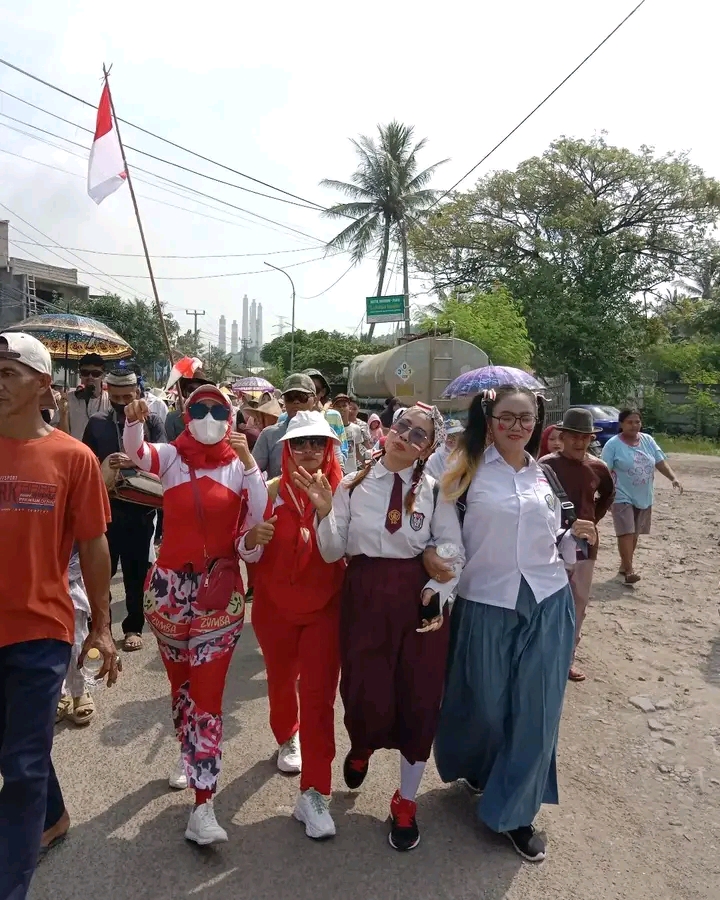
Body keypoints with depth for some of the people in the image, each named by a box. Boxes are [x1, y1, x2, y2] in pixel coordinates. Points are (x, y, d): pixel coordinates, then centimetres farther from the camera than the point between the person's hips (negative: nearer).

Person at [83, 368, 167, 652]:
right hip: (104, 507, 2)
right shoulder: (97, 423, 7)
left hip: (139, 508, -1)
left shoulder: (151, 422, 0)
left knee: (137, 571, 9)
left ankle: (133, 627, 25)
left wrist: (133, 462, -28)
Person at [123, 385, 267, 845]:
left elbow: (261, 518, -16)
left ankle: (203, 807, 7)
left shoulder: (238, 465, -4)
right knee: (180, 682, 22)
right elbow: (136, 452, -20)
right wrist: (134, 421, -39)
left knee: (208, 691, -1)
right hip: (170, 586, 2)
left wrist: (248, 461, -24)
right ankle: (189, 754, 48)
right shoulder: (171, 457, -1)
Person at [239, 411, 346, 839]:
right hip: (275, 607, 2)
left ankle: (315, 793, 12)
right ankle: (288, 739, 53)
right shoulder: (271, 491, -8)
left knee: (319, 695, -2)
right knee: (281, 682, 22)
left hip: (325, 608, -2)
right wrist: (253, 539, -26)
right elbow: (248, 553, -3)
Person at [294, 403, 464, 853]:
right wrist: (325, 511, -18)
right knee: (368, 702, 1)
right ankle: (362, 746, 42)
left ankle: (406, 802, 34)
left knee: (419, 701, 8)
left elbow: (453, 552, 1)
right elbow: (333, 552, -3)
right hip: (365, 599, 0)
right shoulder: (352, 485, 0)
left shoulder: (435, 491, -2)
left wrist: (436, 595, -12)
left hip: (420, 601, 0)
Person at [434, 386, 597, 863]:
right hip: (485, 605, -3)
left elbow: (553, 545, 16)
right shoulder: (468, 469, -6)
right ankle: (477, 769, 46)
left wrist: (575, 535, -2)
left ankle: (513, 811, 29)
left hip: (547, 606, 4)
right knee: (484, 704, 12)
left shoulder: (545, 477, 8)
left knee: (535, 711, 8)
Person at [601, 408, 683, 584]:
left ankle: (624, 565, 26)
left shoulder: (648, 440, 4)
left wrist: (673, 478, -7)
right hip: (623, 497, -6)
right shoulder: (613, 444, -12)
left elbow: (660, 462, 7)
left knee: (634, 534, 13)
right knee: (626, 533, -11)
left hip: (644, 497, 6)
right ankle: (628, 570, -6)